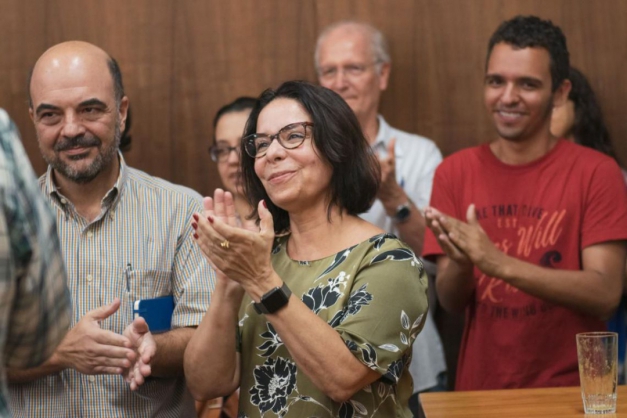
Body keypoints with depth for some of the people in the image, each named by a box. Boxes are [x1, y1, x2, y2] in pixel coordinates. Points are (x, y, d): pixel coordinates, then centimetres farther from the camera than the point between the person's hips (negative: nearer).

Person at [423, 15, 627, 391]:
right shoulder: (455, 173, 4)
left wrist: (499, 263, -22)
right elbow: (450, 301, 3)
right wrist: (459, 264, -19)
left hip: (571, 391, -3)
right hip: (482, 390, 3)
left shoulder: (596, 173, -3)